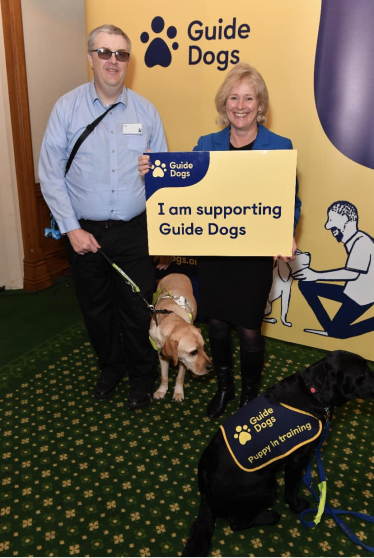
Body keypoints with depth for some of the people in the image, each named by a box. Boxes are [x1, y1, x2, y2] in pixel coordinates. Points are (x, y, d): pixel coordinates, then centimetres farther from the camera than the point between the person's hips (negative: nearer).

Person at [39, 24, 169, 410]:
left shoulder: (146, 111, 2)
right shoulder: (67, 107, -2)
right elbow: (50, 174, -3)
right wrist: (71, 228, -10)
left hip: (135, 232, 0)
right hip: (85, 232, 1)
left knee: (138, 310, 7)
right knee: (96, 309, 15)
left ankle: (142, 377, 32)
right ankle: (110, 367, 41)